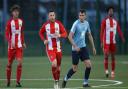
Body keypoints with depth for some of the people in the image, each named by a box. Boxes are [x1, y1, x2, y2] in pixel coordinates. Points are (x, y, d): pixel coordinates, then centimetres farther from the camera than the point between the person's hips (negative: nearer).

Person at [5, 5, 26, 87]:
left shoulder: (21, 21, 6)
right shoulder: (9, 22, -7)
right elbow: (7, 34, -12)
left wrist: (23, 42, 17)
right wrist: (10, 42, -25)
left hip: (19, 45, 3)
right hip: (11, 46, -3)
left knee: (20, 62, -11)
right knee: (10, 63, 5)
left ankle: (18, 82, -8)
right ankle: (8, 81, 22)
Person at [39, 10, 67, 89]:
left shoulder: (58, 24, -1)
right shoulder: (45, 25, 0)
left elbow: (65, 34, -2)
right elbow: (41, 33, 17)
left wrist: (59, 35, -24)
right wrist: (44, 40, -1)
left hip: (58, 48, 2)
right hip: (50, 48, -2)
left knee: (58, 67, 10)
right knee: (54, 64, -22)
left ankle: (57, 82, 29)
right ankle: (56, 82, -7)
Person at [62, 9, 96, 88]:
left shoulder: (86, 23, 5)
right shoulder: (76, 24, -15)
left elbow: (89, 35, 18)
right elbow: (70, 36, -18)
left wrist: (93, 47, 16)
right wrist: (75, 46, -27)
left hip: (83, 47, 5)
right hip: (76, 49, -5)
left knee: (88, 65, -8)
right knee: (75, 69, 1)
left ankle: (85, 83, 5)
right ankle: (65, 79, 26)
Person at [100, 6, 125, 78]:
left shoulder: (115, 21, 9)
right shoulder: (104, 21, -3)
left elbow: (119, 30, 2)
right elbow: (102, 32, -4)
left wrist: (122, 38, -15)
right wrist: (101, 42, -10)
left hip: (113, 42, 4)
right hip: (106, 41, -4)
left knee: (113, 57, 5)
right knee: (106, 55, -13)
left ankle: (113, 72, 10)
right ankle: (106, 70, -4)